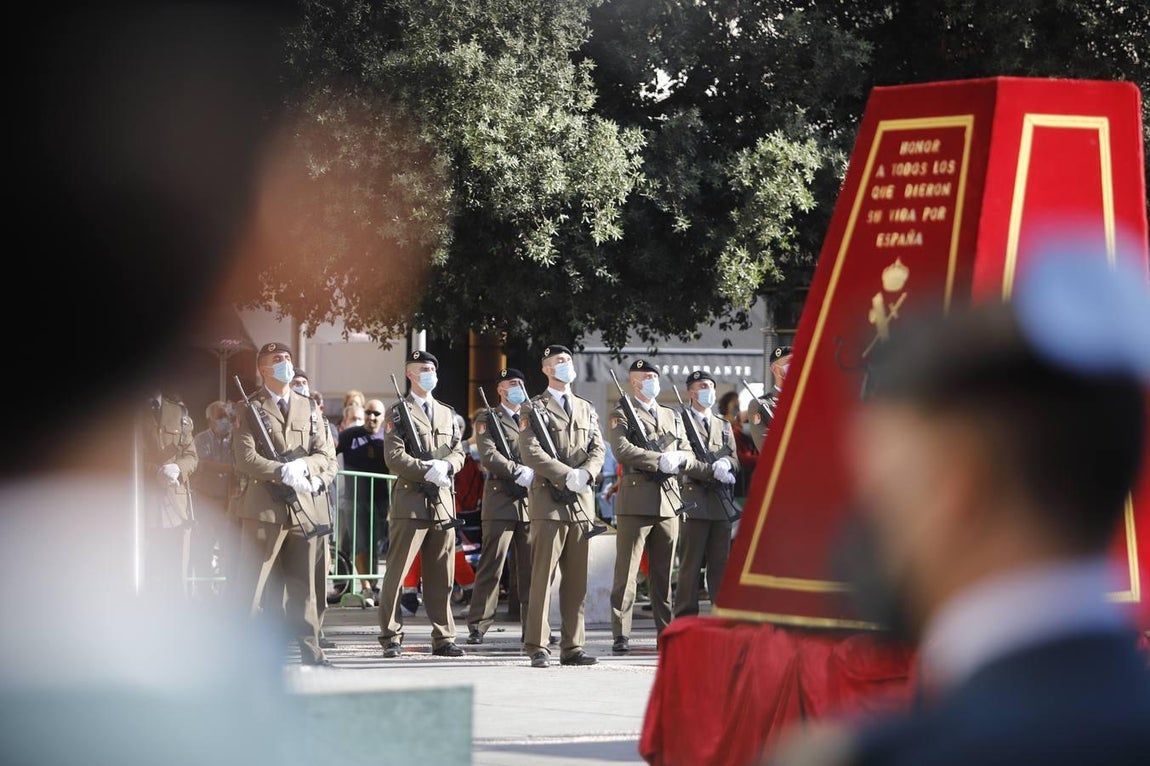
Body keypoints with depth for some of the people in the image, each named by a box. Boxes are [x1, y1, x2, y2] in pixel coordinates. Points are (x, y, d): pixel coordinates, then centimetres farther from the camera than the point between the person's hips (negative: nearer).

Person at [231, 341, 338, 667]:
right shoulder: (251, 408, 3)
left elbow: (326, 454, 9)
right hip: (264, 506, -4)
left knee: (304, 583, 6)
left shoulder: (310, 407, 16)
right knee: (252, 583, -4)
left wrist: (303, 466, -11)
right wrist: (282, 472, -19)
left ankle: (311, 649, 9)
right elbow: (245, 457, -8)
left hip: (307, 505, 4)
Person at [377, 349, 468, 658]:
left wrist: (445, 465, -7)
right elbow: (394, 457, -8)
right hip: (410, 501, -5)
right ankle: (391, 637, 1)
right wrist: (426, 471, -16)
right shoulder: (399, 412, 1)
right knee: (396, 573, -4)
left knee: (442, 575, 6)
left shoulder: (447, 413, 19)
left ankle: (443, 638, 10)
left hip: (442, 502, 5)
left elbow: (459, 452, 15)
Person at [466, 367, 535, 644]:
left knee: (532, 567, 3)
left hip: (532, 501, 5)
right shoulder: (488, 419, 5)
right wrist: (518, 472, -17)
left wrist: (535, 474, -6)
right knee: (491, 566, -5)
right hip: (501, 500, -5)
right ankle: (478, 626, -2)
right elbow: (488, 456, -9)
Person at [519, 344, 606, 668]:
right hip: (549, 501, -5)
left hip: (582, 502, 5)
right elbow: (530, 452, -9)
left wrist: (585, 474, -10)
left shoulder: (586, 409, 20)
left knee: (577, 580, 5)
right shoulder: (533, 408, 3)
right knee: (542, 577, -7)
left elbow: (598, 450, 11)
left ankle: (572, 648, 7)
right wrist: (567, 475, -17)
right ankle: (537, 648, -6)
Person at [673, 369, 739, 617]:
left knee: (721, 564, 5)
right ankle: (685, 619, -5)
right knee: (690, 564, -6)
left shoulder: (724, 425, 23)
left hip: (721, 503, 6)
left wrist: (725, 463, -9)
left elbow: (734, 460, 14)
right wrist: (714, 471, -17)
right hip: (694, 499, -6)